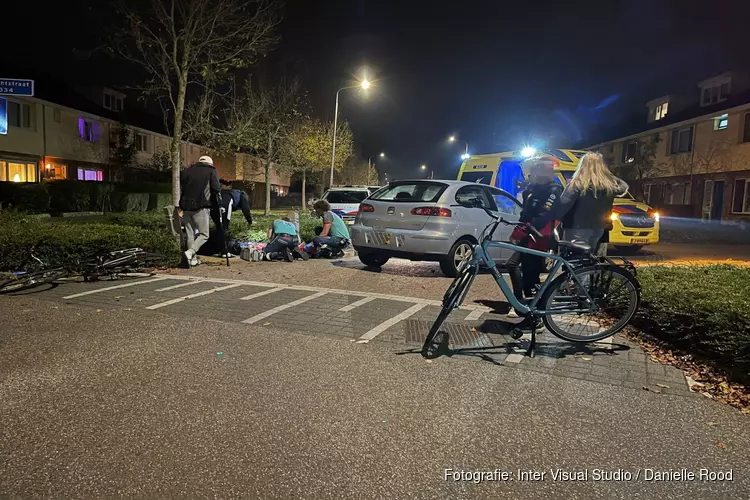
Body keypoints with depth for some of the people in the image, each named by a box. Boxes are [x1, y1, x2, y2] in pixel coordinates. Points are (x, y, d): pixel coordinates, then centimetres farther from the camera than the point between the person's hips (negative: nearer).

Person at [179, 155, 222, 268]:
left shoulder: (187, 171, 19)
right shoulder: (211, 171, 6)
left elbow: (181, 190, 20)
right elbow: (216, 190, 0)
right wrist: (219, 206, 7)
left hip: (186, 207, 5)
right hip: (201, 208, -5)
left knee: (190, 235, 12)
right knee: (204, 234, 1)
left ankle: (193, 259, 13)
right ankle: (189, 253, -19)